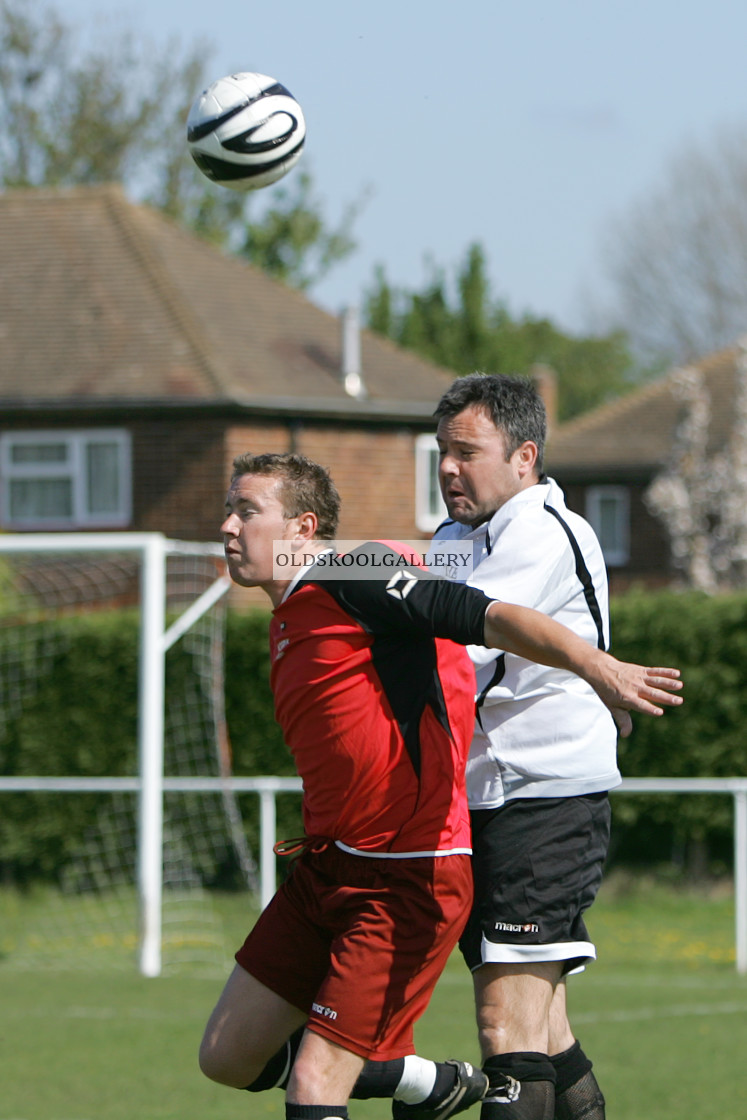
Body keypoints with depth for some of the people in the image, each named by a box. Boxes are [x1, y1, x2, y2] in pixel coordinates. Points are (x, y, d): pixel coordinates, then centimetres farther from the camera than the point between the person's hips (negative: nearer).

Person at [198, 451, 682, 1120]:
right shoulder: (288, 622, 16)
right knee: (228, 1058, 12)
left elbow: (489, 616, -25)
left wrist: (599, 667, -39)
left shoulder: (356, 576, -12)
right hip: (326, 866, 10)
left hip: (406, 882, -10)